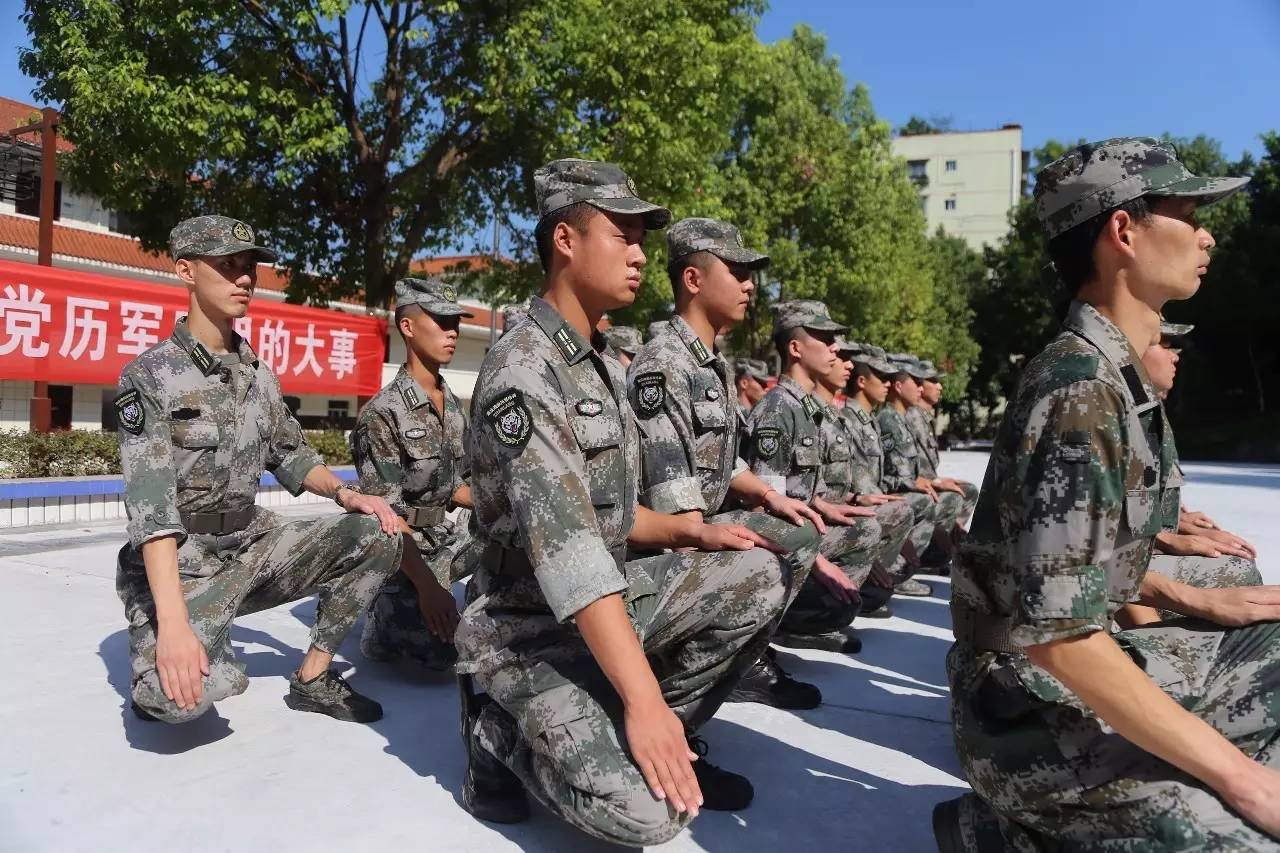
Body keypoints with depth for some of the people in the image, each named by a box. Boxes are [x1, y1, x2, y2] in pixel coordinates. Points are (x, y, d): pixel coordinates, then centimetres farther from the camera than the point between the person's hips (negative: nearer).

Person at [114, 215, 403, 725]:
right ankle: (159, 671, 6)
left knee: (375, 535, -13)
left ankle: (313, 678, 1)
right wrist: (172, 622, -31)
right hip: (181, 562, -6)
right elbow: (150, 505, -21)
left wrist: (344, 493, -5)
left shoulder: (260, 376, 7)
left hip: (255, 545, 6)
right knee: (187, 691, -33)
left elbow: (291, 457, 17)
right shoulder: (150, 376, -12)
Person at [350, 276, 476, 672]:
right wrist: (426, 585, -27)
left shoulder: (452, 405, 5)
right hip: (403, 548, -8)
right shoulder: (382, 413, -18)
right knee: (444, 655, -16)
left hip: (447, 535, 8)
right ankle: (384, 617, 13)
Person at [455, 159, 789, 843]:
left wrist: (692, 533, 0)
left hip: (613, 599, 9)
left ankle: (665, 735, 8)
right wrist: (643, 698, -31)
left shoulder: (605, 367, 9)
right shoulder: (522, 372, -21)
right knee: (649, 810, -24)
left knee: (757, 576, -4)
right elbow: (567, 549, -30)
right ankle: (502, 734, 3)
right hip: (532, 628, -8)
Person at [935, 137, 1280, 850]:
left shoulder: (1116, 377, 8)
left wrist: (1197, 602, 9)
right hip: (1034, 707, -10)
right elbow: (1055, 635, -28)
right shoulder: (1080, 390, -23)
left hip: (1086, 670, 10)